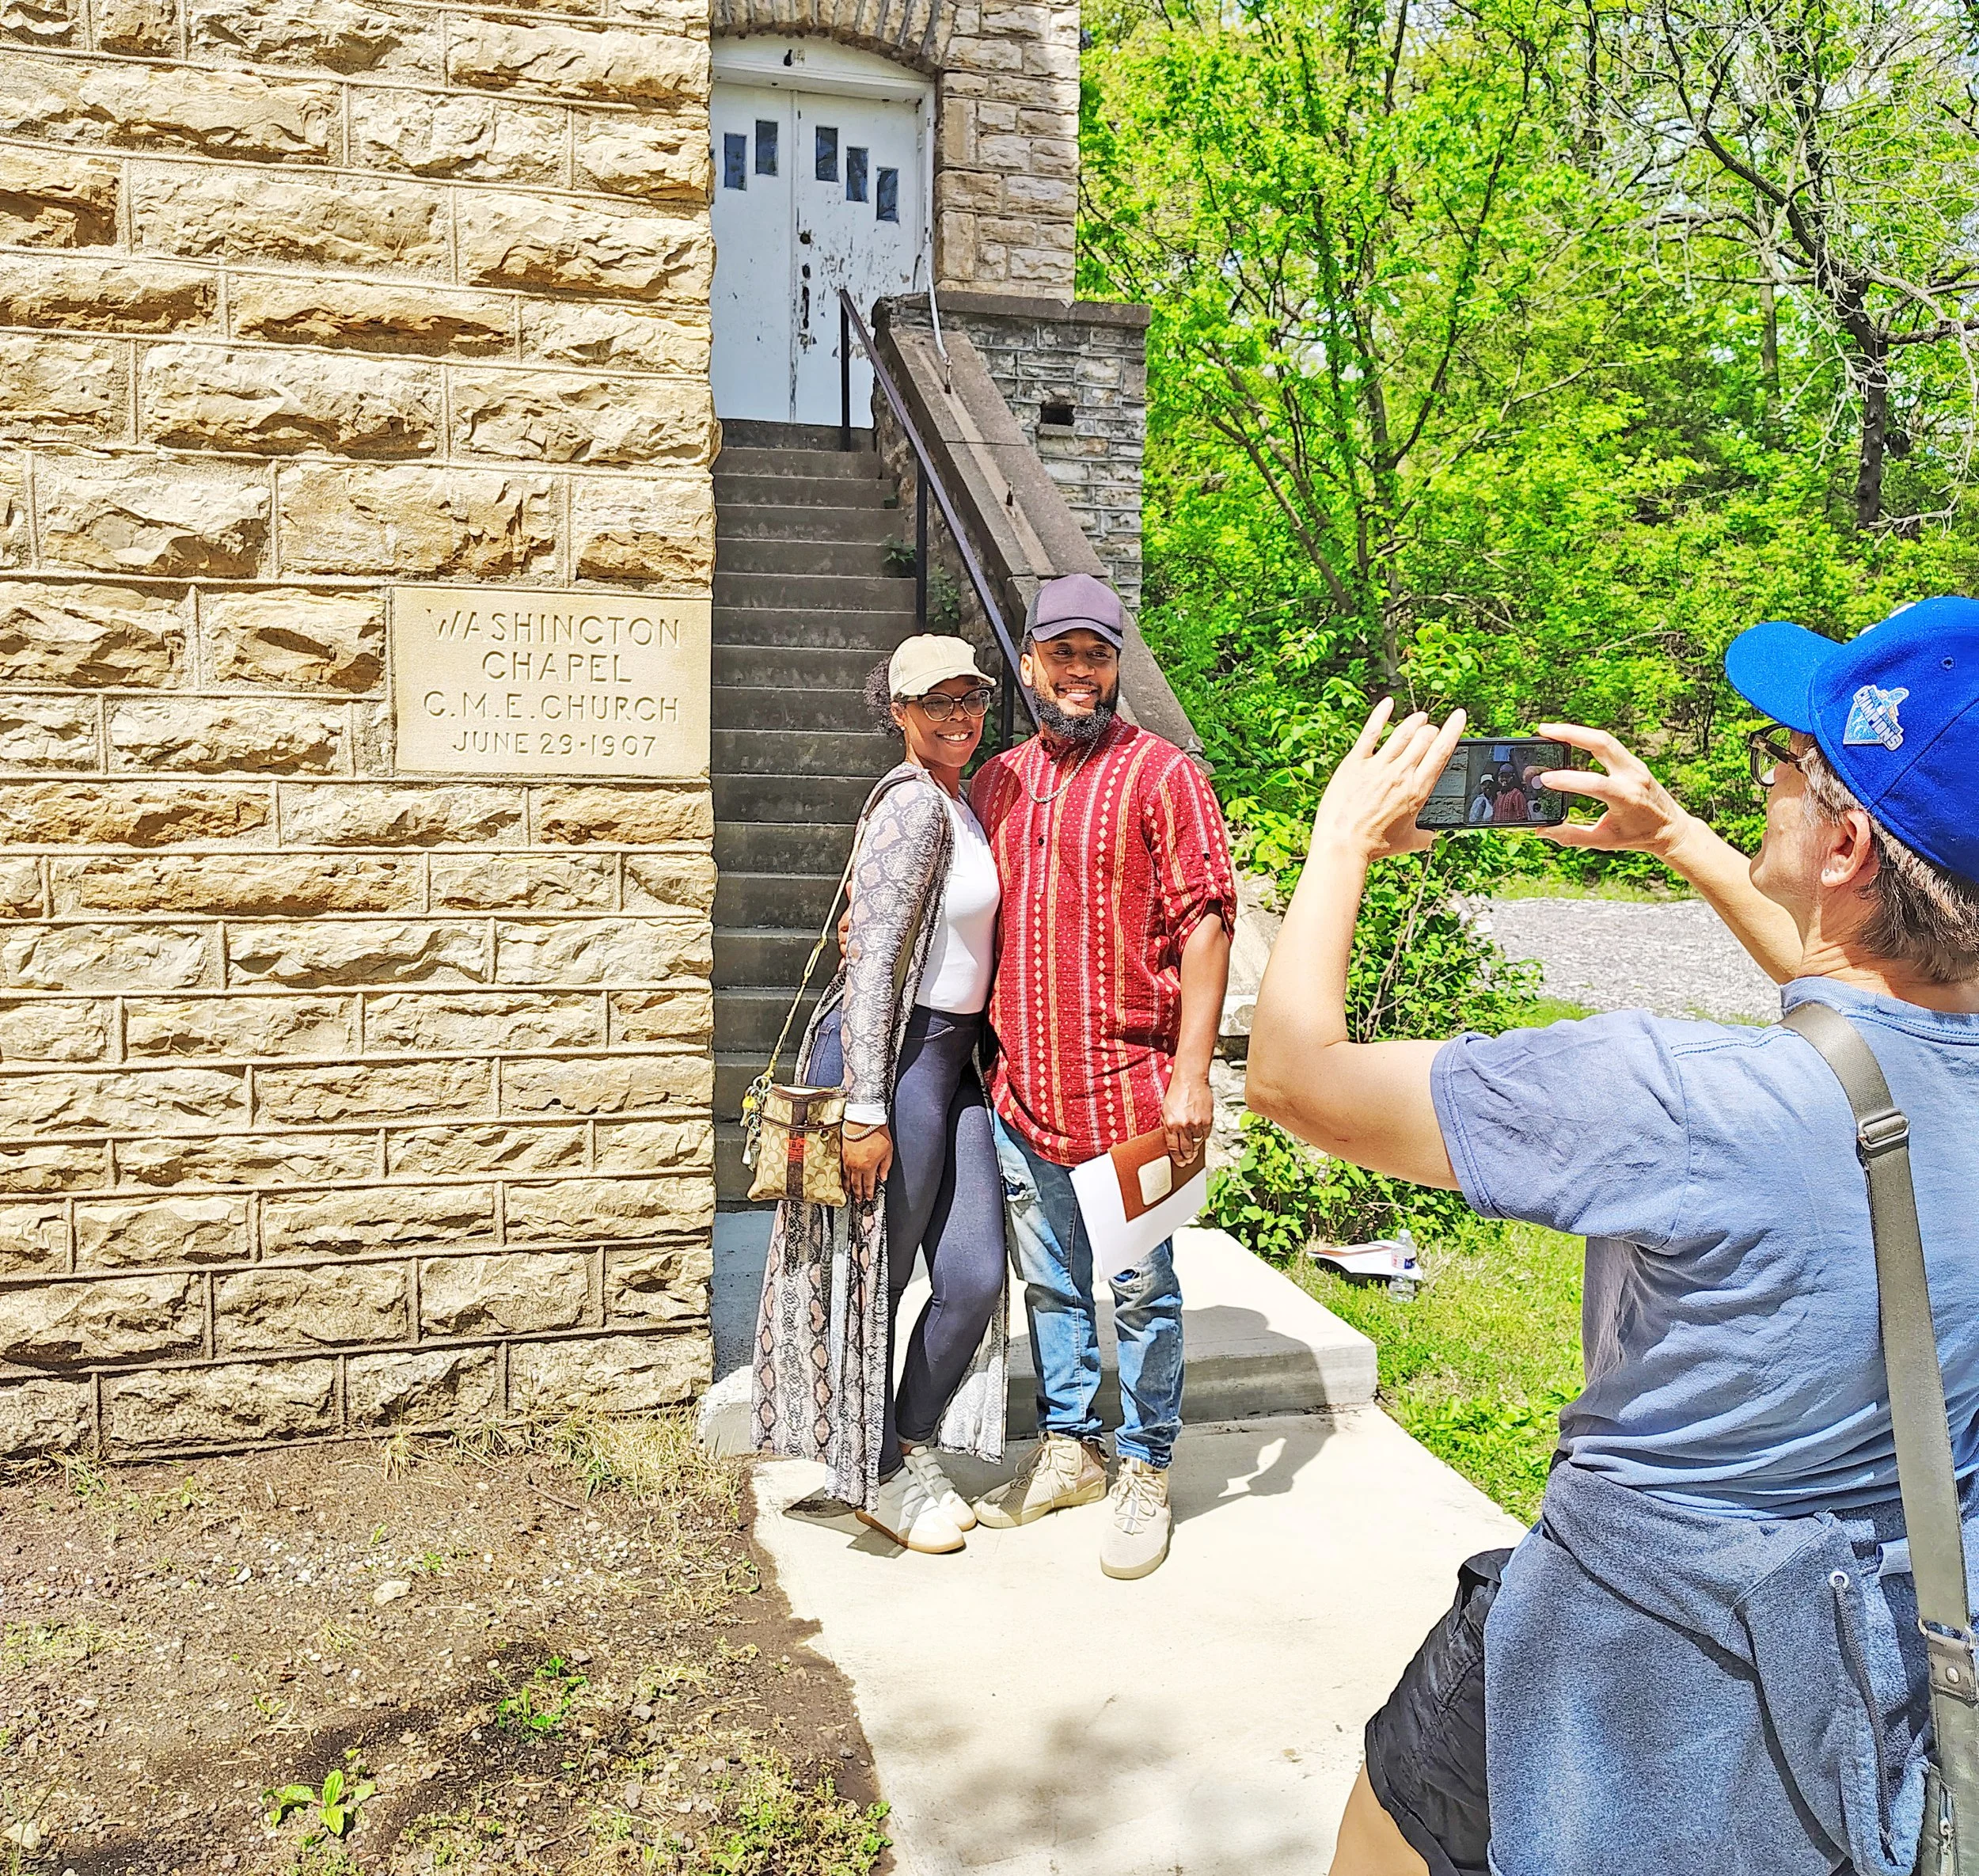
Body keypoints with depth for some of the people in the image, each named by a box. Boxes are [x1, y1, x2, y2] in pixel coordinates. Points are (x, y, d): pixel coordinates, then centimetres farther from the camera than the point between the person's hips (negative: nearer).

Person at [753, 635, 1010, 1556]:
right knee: (881, 1274, 6)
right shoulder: (914, 805, -16)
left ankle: (916, 1448, 29)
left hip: (951, 1058, 9)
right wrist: (867, 1110, -23)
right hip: (890, 1058, -9)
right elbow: (872, 962, -21)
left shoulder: (956, 803, 15)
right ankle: (875, 1478, 24)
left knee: (975, 1276, 10)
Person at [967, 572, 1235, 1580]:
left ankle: (1144, 1474, 21)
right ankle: (1067, 1448, 33)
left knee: (1141, 1290, 6)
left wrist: (1191, 1076, -16)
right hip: (1022, 1084, 5)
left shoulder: (1160, 773, -5)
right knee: (1050, 1284, 16)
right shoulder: (998, 780, 11)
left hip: (1128, 1085, -5)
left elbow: (1205, 925, -10)